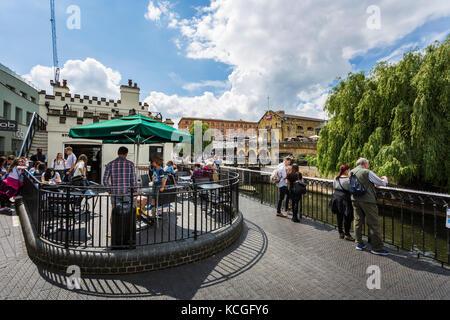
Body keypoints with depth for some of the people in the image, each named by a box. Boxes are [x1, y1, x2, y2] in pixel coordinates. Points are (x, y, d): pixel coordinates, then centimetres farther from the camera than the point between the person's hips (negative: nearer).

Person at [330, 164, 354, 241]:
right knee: (347, 217, 6)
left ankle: (341, 233, 25)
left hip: (336, 198, 7)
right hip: (344, 199, -7)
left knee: (339, 217, 14)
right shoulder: (348, 179, -15)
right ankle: (347, 234, 14)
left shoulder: (336, 178, 5)